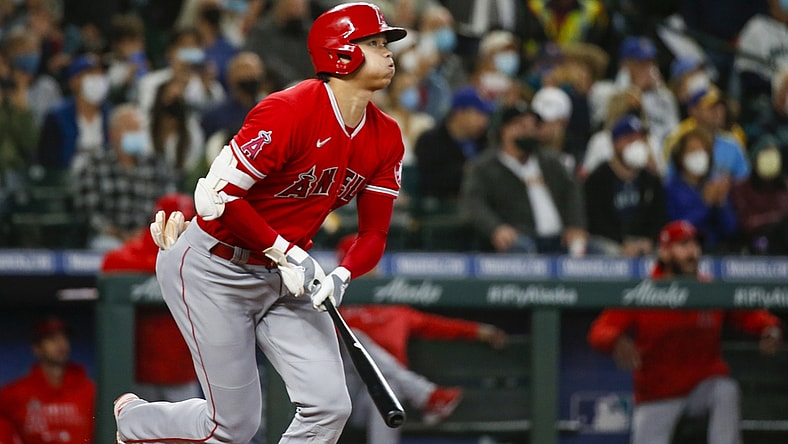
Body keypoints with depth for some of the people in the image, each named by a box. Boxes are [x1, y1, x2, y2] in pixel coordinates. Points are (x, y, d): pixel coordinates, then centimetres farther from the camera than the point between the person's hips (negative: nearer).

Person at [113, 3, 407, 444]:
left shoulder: (386, 138, -1)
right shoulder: (290, 111, -23)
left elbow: (374, 234, 2)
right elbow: (221, 195, -23)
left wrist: (341, 277, -17)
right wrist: (287, 253, -23)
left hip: (283, 277, 7)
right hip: (214, 270, -7)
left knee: (329, 407, -10)